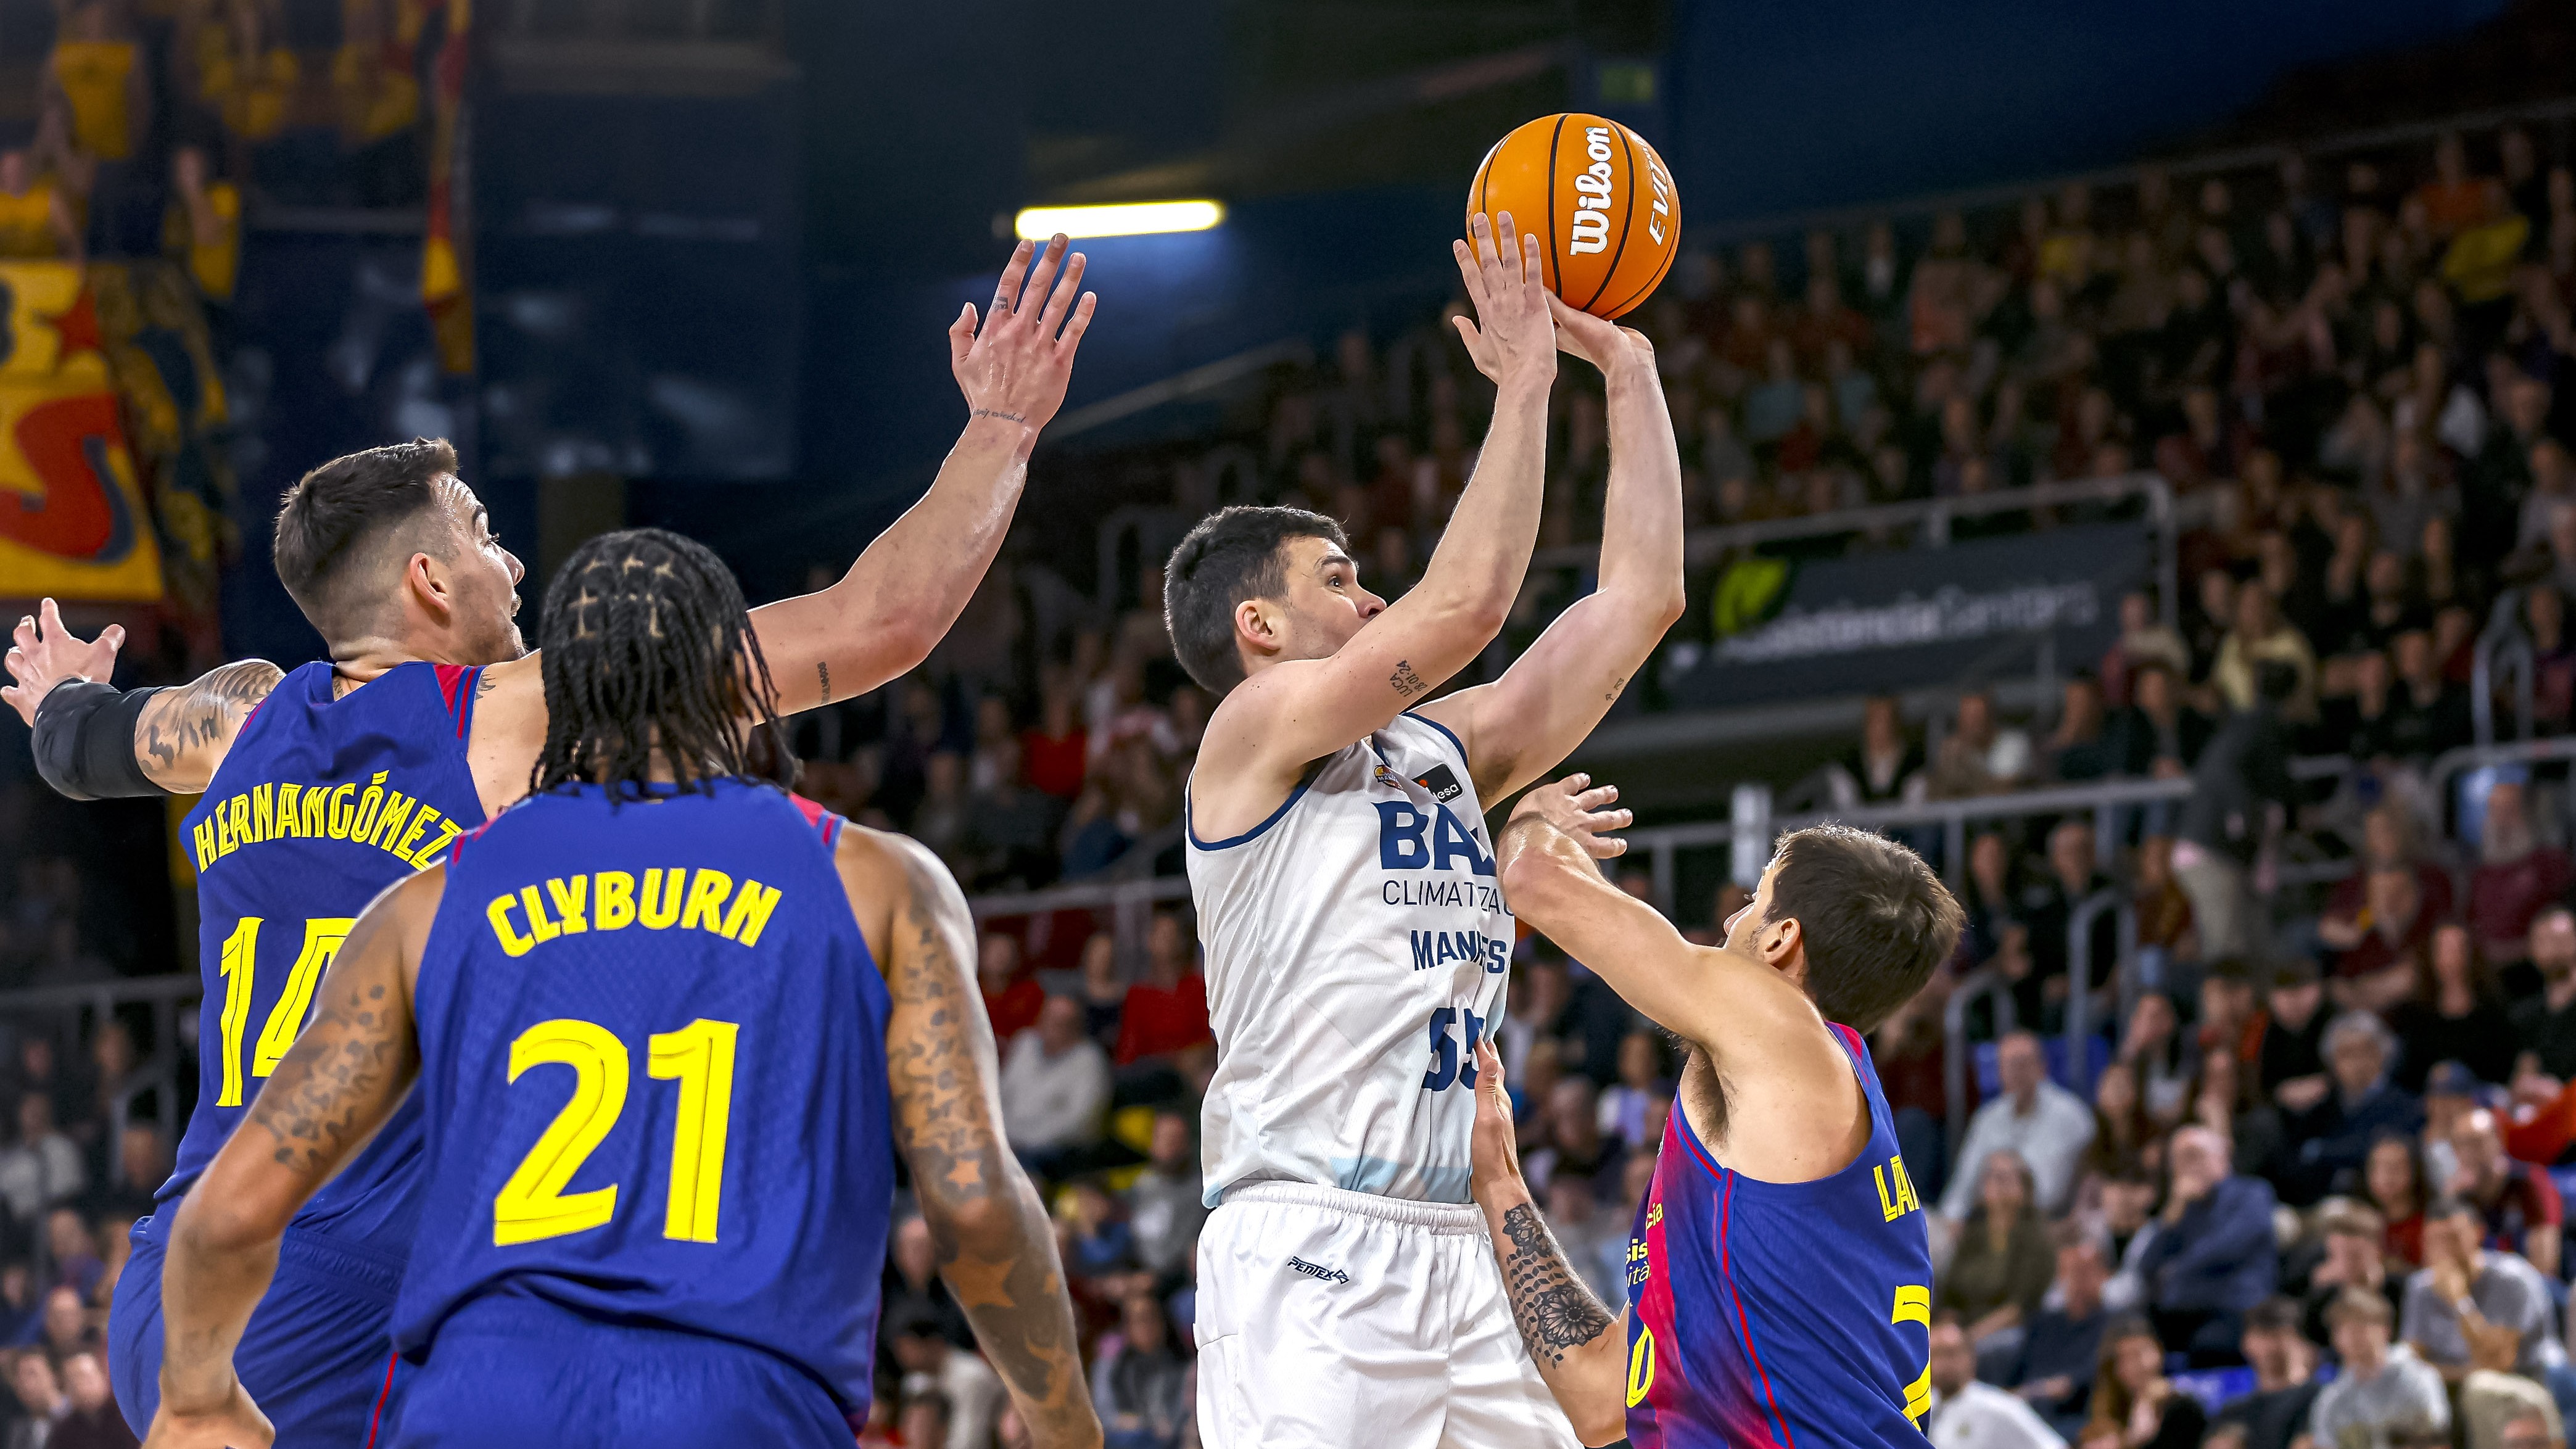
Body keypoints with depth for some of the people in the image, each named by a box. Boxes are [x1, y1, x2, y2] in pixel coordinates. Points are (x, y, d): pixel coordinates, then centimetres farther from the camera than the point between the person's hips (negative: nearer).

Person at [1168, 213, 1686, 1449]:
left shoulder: (1442, 751, 21)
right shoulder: (1257, 728, 0)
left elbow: (1639, 599, 21)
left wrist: (1628, 369, 20)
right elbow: (1468, 602, -12)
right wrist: (1525, 381, -3)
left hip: (1447, 1255, 8)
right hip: (1306, 1253, -8)